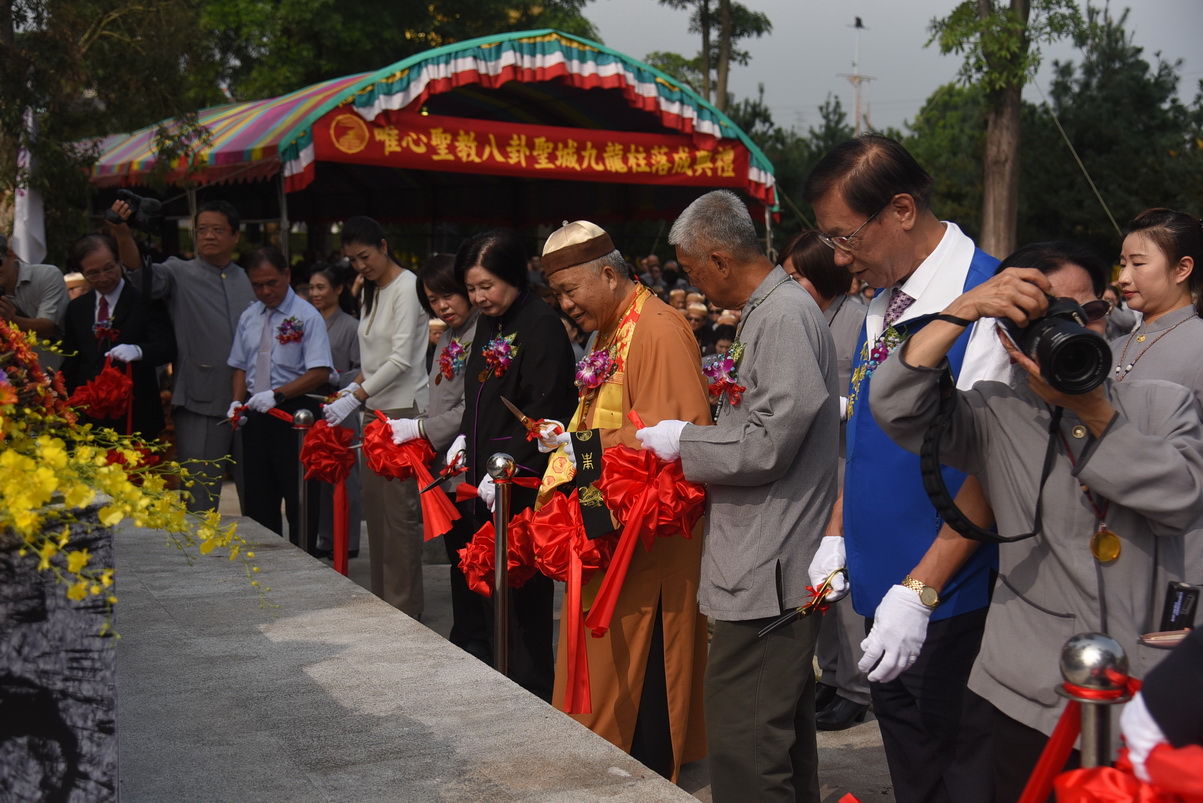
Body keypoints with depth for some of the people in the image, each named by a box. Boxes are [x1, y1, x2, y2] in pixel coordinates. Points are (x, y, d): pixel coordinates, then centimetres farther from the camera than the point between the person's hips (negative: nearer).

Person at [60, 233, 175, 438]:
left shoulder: (145, 301, -2)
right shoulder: (76, 308, 14)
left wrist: (137, 351, -34)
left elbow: (167, 348, -13)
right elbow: (70, 365, 17)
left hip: (136, 416, -4)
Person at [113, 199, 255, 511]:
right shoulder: (180, 274, 3)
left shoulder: (250, 281, 13)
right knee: (200, 503, -1)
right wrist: (124, 236, -36)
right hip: (200, 405, -3)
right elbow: (143, 275, -17)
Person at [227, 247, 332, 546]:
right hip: (255, 415, 6)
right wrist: (237, 401, -1)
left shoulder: (306, 316, -8)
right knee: (259, 499, 12)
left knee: (299, 500, -1)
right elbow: (240, 367, 17)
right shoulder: (249, 317, 11)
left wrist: (277, 394, -24)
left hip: (294, 412, -6)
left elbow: (320, 373, -16)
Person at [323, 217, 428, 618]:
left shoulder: (407, 287, -11)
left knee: (399, 509, -6)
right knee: (375, 505, 10)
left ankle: (405, 606, 1)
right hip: (377, 408, 9)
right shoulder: (372, 292, 17)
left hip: (404, 408, -9)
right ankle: (381, 598, 19)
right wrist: (355, 387, 5)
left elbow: (402, 359, -18)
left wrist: (355, 398, -19)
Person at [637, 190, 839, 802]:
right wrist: (694, 441, 16)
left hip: (766, 573, -11)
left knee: (741, 741, -7)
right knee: (781, 731, 21)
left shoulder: (784, 316, -16)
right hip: (773, 567, 11)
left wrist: (684, 441, -8)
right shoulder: (770, 311, 15)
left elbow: (769, 445, -21)